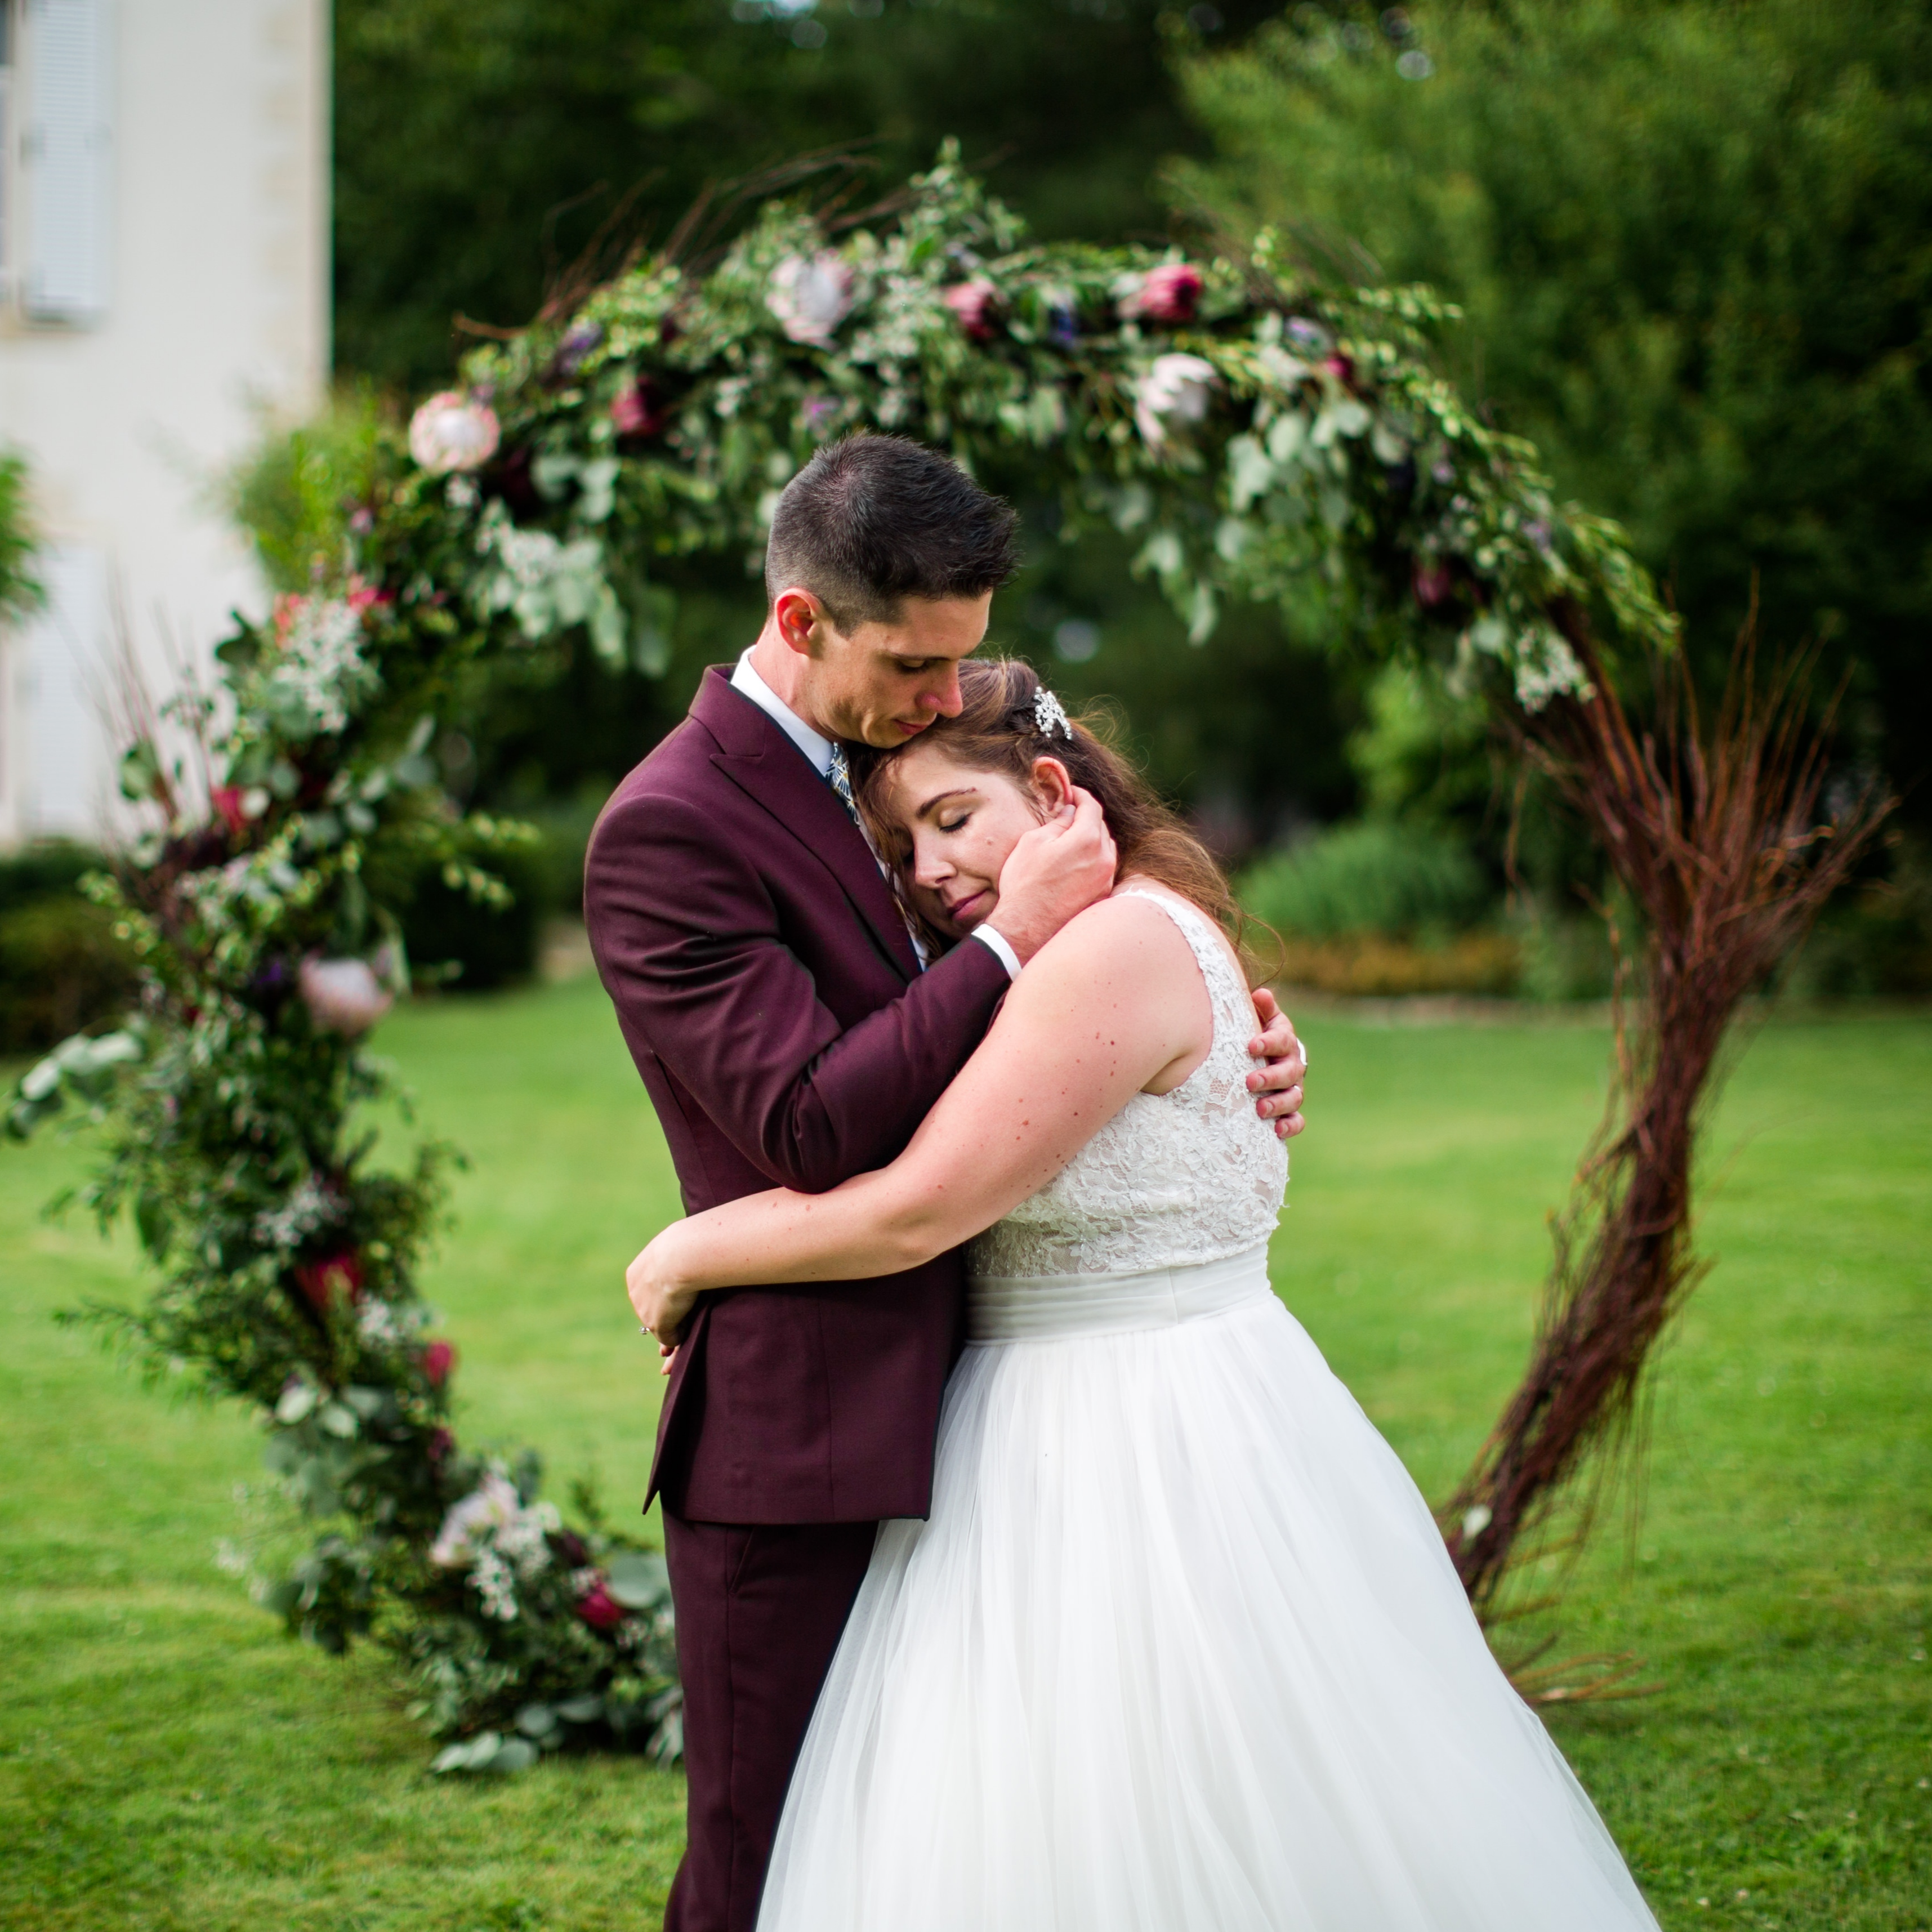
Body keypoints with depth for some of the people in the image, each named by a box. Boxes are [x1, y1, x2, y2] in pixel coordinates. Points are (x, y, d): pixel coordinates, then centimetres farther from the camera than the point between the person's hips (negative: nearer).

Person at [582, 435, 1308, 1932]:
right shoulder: (668, 831, -14)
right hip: (798, 1444, -8)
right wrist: (1012, 936, -18)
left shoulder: (894, 760, 12)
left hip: (944, 1413, 8)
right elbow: (811, 1125, -21)